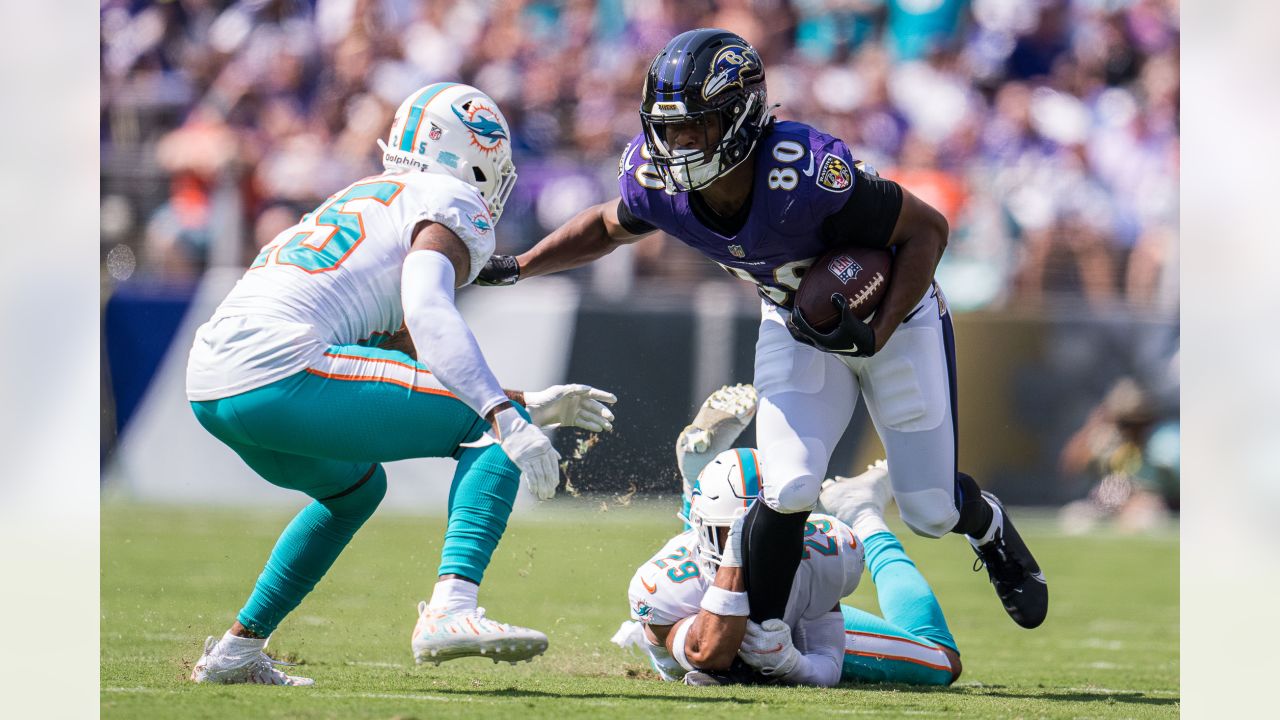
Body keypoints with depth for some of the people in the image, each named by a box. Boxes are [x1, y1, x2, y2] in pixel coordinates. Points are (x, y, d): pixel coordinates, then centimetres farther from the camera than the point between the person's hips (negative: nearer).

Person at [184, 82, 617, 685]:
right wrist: (507, 418, -23)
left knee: (356, 488, 35)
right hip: (278, 375, -9)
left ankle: (236, 651, 34)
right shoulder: (451, 205, 5)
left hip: (211, 386, 9)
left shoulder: (366, 203, 32)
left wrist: (531, 407, 33)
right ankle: (450, 611, -20)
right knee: (491, 432, -3)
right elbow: (429, 316, -16)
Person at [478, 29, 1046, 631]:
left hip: (894, 312, -3)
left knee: (929, 512, 5)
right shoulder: (657, 184, -23)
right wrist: (515, 266, -1)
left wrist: (876, 337, -33)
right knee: (789, 489, -18)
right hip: (796, 326, 3)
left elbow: (927, 229, -27)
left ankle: (987, 526, 42)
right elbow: (608, 227, 3)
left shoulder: (808, 174, -40)